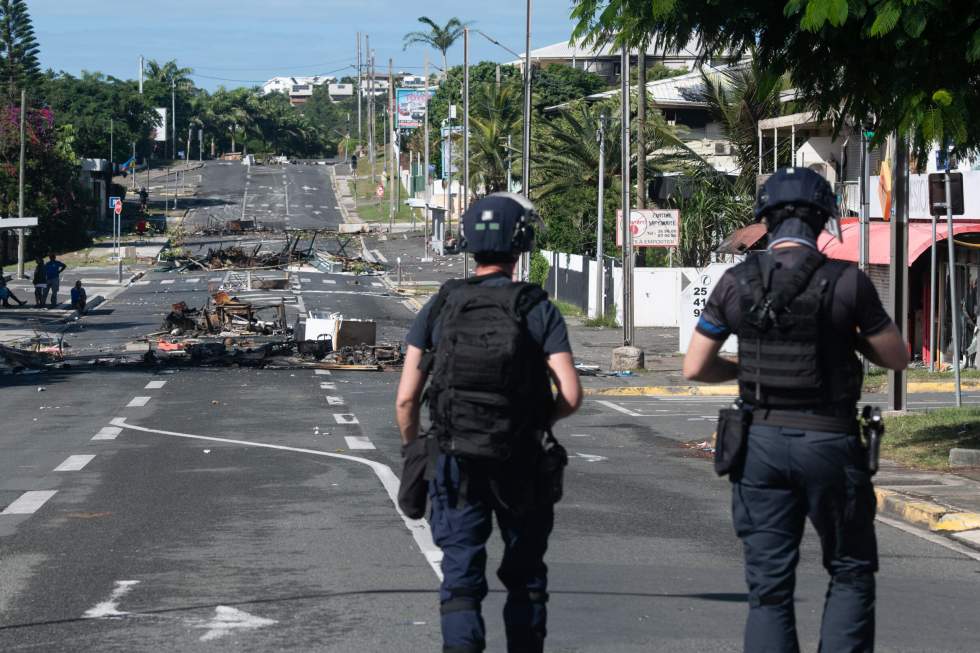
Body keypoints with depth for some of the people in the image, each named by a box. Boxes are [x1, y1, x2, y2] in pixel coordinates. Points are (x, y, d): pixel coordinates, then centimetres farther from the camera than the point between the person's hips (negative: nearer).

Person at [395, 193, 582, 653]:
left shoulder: (440, 307, -2)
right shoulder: (537, 309, -6)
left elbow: (406, 397, -4)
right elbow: (571, 395, -12)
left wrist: (412, 452, 14)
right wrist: (540, 420, 9)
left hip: (455, 462, 1)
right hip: (521, 465, 0)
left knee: (461, 579, 0)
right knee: (525, 578, 17)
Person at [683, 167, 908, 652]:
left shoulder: (736, 283, -2)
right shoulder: (847, 283, -11)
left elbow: (695, 368, 2)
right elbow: (897, 358, 0)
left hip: (761, 443, 3)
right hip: (830, 443, -2)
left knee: (769, 587, 7)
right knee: (850, 574, 13)